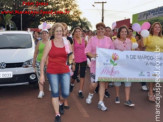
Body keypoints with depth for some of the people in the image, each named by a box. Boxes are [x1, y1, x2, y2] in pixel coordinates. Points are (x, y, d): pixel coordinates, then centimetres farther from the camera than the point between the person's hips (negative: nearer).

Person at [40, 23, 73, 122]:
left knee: (66, 94, 4)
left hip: (65, 71, 2)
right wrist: (42, 74, -4)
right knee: (55, 93, 4)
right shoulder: (50, 43, -3)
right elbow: (43, 59, -2)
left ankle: (61, 103, 41)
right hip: (52, 72, -2)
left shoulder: (67, 42, 5)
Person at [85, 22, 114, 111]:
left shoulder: (108, 39, 5)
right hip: (95, 64, -2)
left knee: (103, 82, 5)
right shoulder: (92, 39, 0)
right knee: (93, 83, -3)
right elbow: (87, 51, -3)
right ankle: (90, 94, 31)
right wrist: (93, 55, -20)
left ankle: (101, 102, 15)